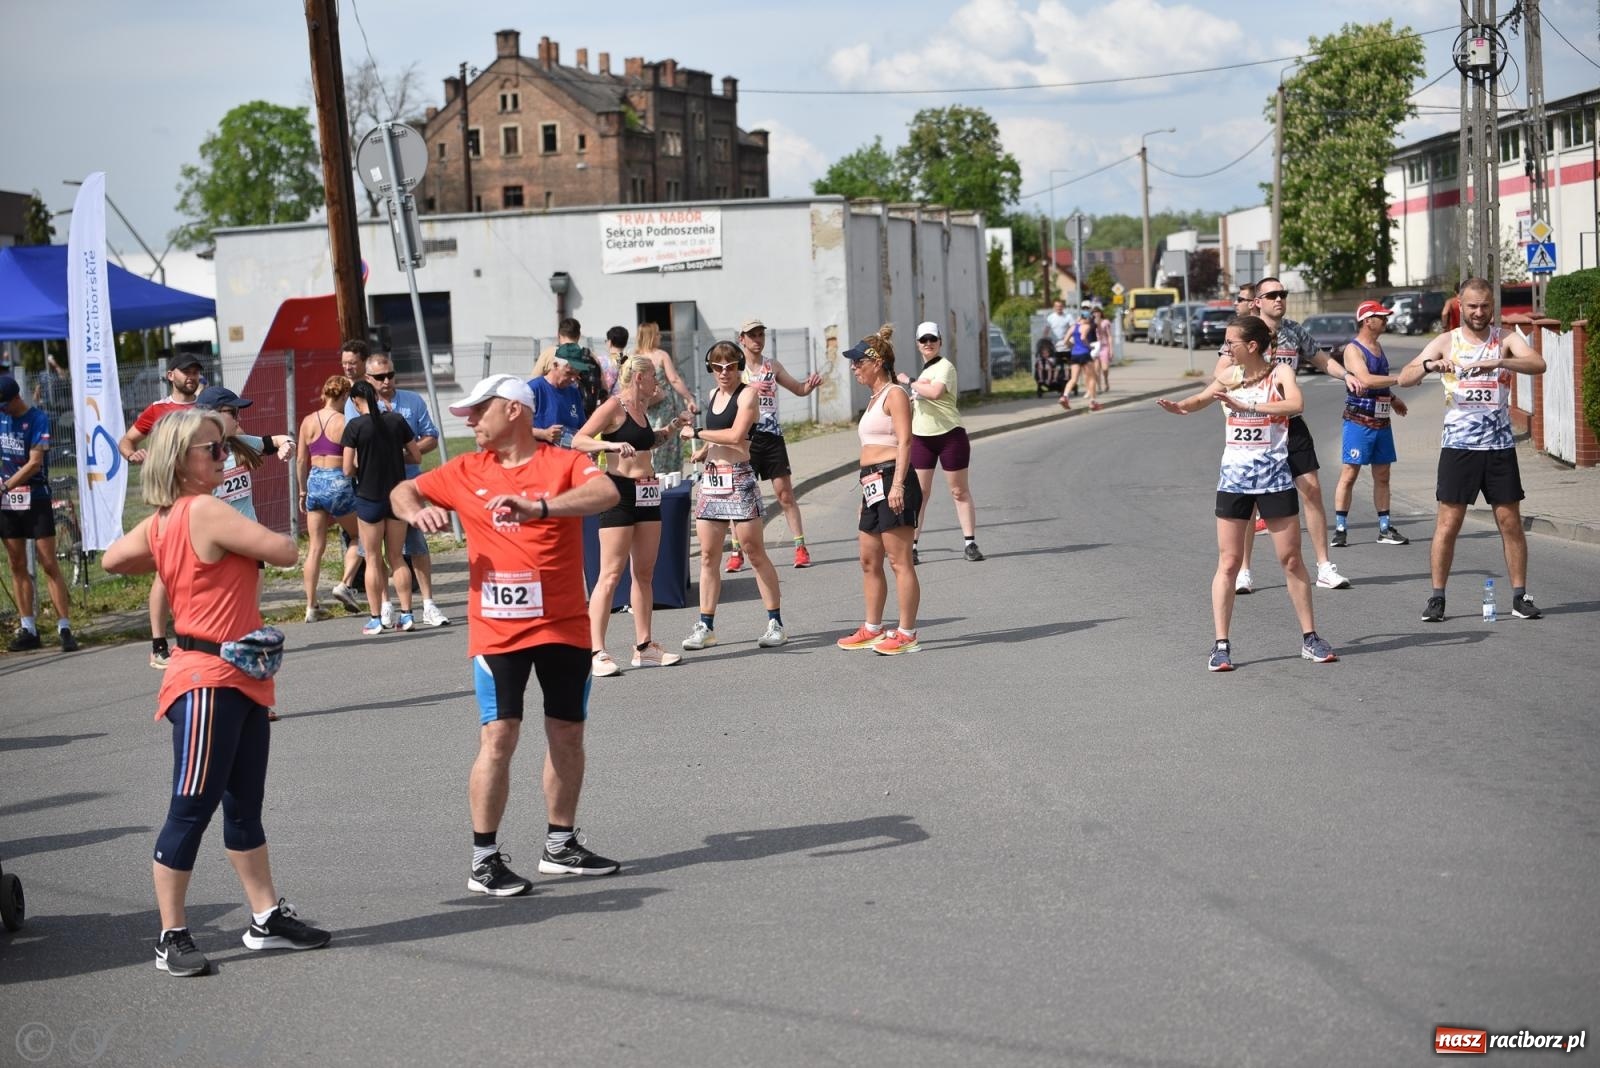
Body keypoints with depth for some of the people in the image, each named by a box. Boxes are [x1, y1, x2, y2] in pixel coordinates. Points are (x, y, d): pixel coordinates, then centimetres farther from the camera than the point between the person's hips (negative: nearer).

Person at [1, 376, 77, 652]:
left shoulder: (37, 419, -10)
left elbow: (34, 462, -16)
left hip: (35, 499, -5)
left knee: (49, 565, -6)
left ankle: (64, 629, -6)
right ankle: (28, 629, 12)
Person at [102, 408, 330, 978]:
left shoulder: (161, 522, 8)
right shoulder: (206, 511, -18)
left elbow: (113, 559, 23)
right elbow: (285, 551, -18)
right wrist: (255, 542, 3)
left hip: (240, 680, 10)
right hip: (209, 681, -10)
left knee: (245, 807, 15)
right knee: (192, 809, -2)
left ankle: (267, 919, 24)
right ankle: (172, 938, 6)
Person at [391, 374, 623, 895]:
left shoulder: (563, 463, -5)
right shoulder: (465, 472, 6)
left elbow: (607, 491, -24)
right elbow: (403, 491, 16)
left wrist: (538, 507, -37)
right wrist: (418, 511, -9)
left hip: (564, 627, 0)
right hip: (497, 629, 0)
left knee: (567, 734, 11)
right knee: (498, 738, -8)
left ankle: (561, 845, 27)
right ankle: (485, 859, 1)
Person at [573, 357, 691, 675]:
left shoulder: (642, 409, 15)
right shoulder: (614, 407, -10)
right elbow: (579, 440, -17)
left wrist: (674, 426, 22)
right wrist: (612, 444, -29)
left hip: (647, 494, 9)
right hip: (620, 493, -9)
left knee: (645, 573, 11)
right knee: (611, 574, -10)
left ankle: (644, 646, 18)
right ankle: (596, 652, -10)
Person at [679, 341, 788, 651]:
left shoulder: (747, 394, -6)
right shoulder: (713, 394, 16)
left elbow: (736, 435, -19)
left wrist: (697, 433, -11)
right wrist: (703, 449, 9)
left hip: (738, 478, -7)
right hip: (711, 479, 7)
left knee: (755, 552, -3)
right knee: (708, 555, 5)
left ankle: (776, 623, 3)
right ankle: (706, 627, 9)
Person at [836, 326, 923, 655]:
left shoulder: (895, 395, -7)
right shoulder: (875, 398, 21)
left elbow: (904, 442, -16)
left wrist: (897, 484, -25)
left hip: (891, 479, -10)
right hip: (872, 483, 10)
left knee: (900, 560, -8)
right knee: (869, 560, 13)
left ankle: (907, 634, -5)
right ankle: (872, 629, 22)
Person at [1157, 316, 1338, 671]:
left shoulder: (1280, 372, -7)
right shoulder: (1229, 375, 6)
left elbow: (1296, 404, -27)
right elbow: (1201, 399, 25)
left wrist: (1247, 405, -32)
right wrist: (1180, 406, 3)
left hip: (1274, 477, -3)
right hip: (1233, 477, 3)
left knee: (1291, 560, 4)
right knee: (1228, 563, 0)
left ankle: (1309, 638, 16)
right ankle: (1221, 645, 3)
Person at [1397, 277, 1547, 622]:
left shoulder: (1506, 339, 2)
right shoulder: (1446, 342, 3)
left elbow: (1538, 364, -17)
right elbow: (1404, 378, -4)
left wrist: (1497, 362, -33)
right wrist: (1429, 365, -25)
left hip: (1499, 445, 1)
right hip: (1458, 444, -1)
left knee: (1510, 521, 4)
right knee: (1448, 522, -1)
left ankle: (1520, 596, 12)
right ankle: (1437, 597, 5)